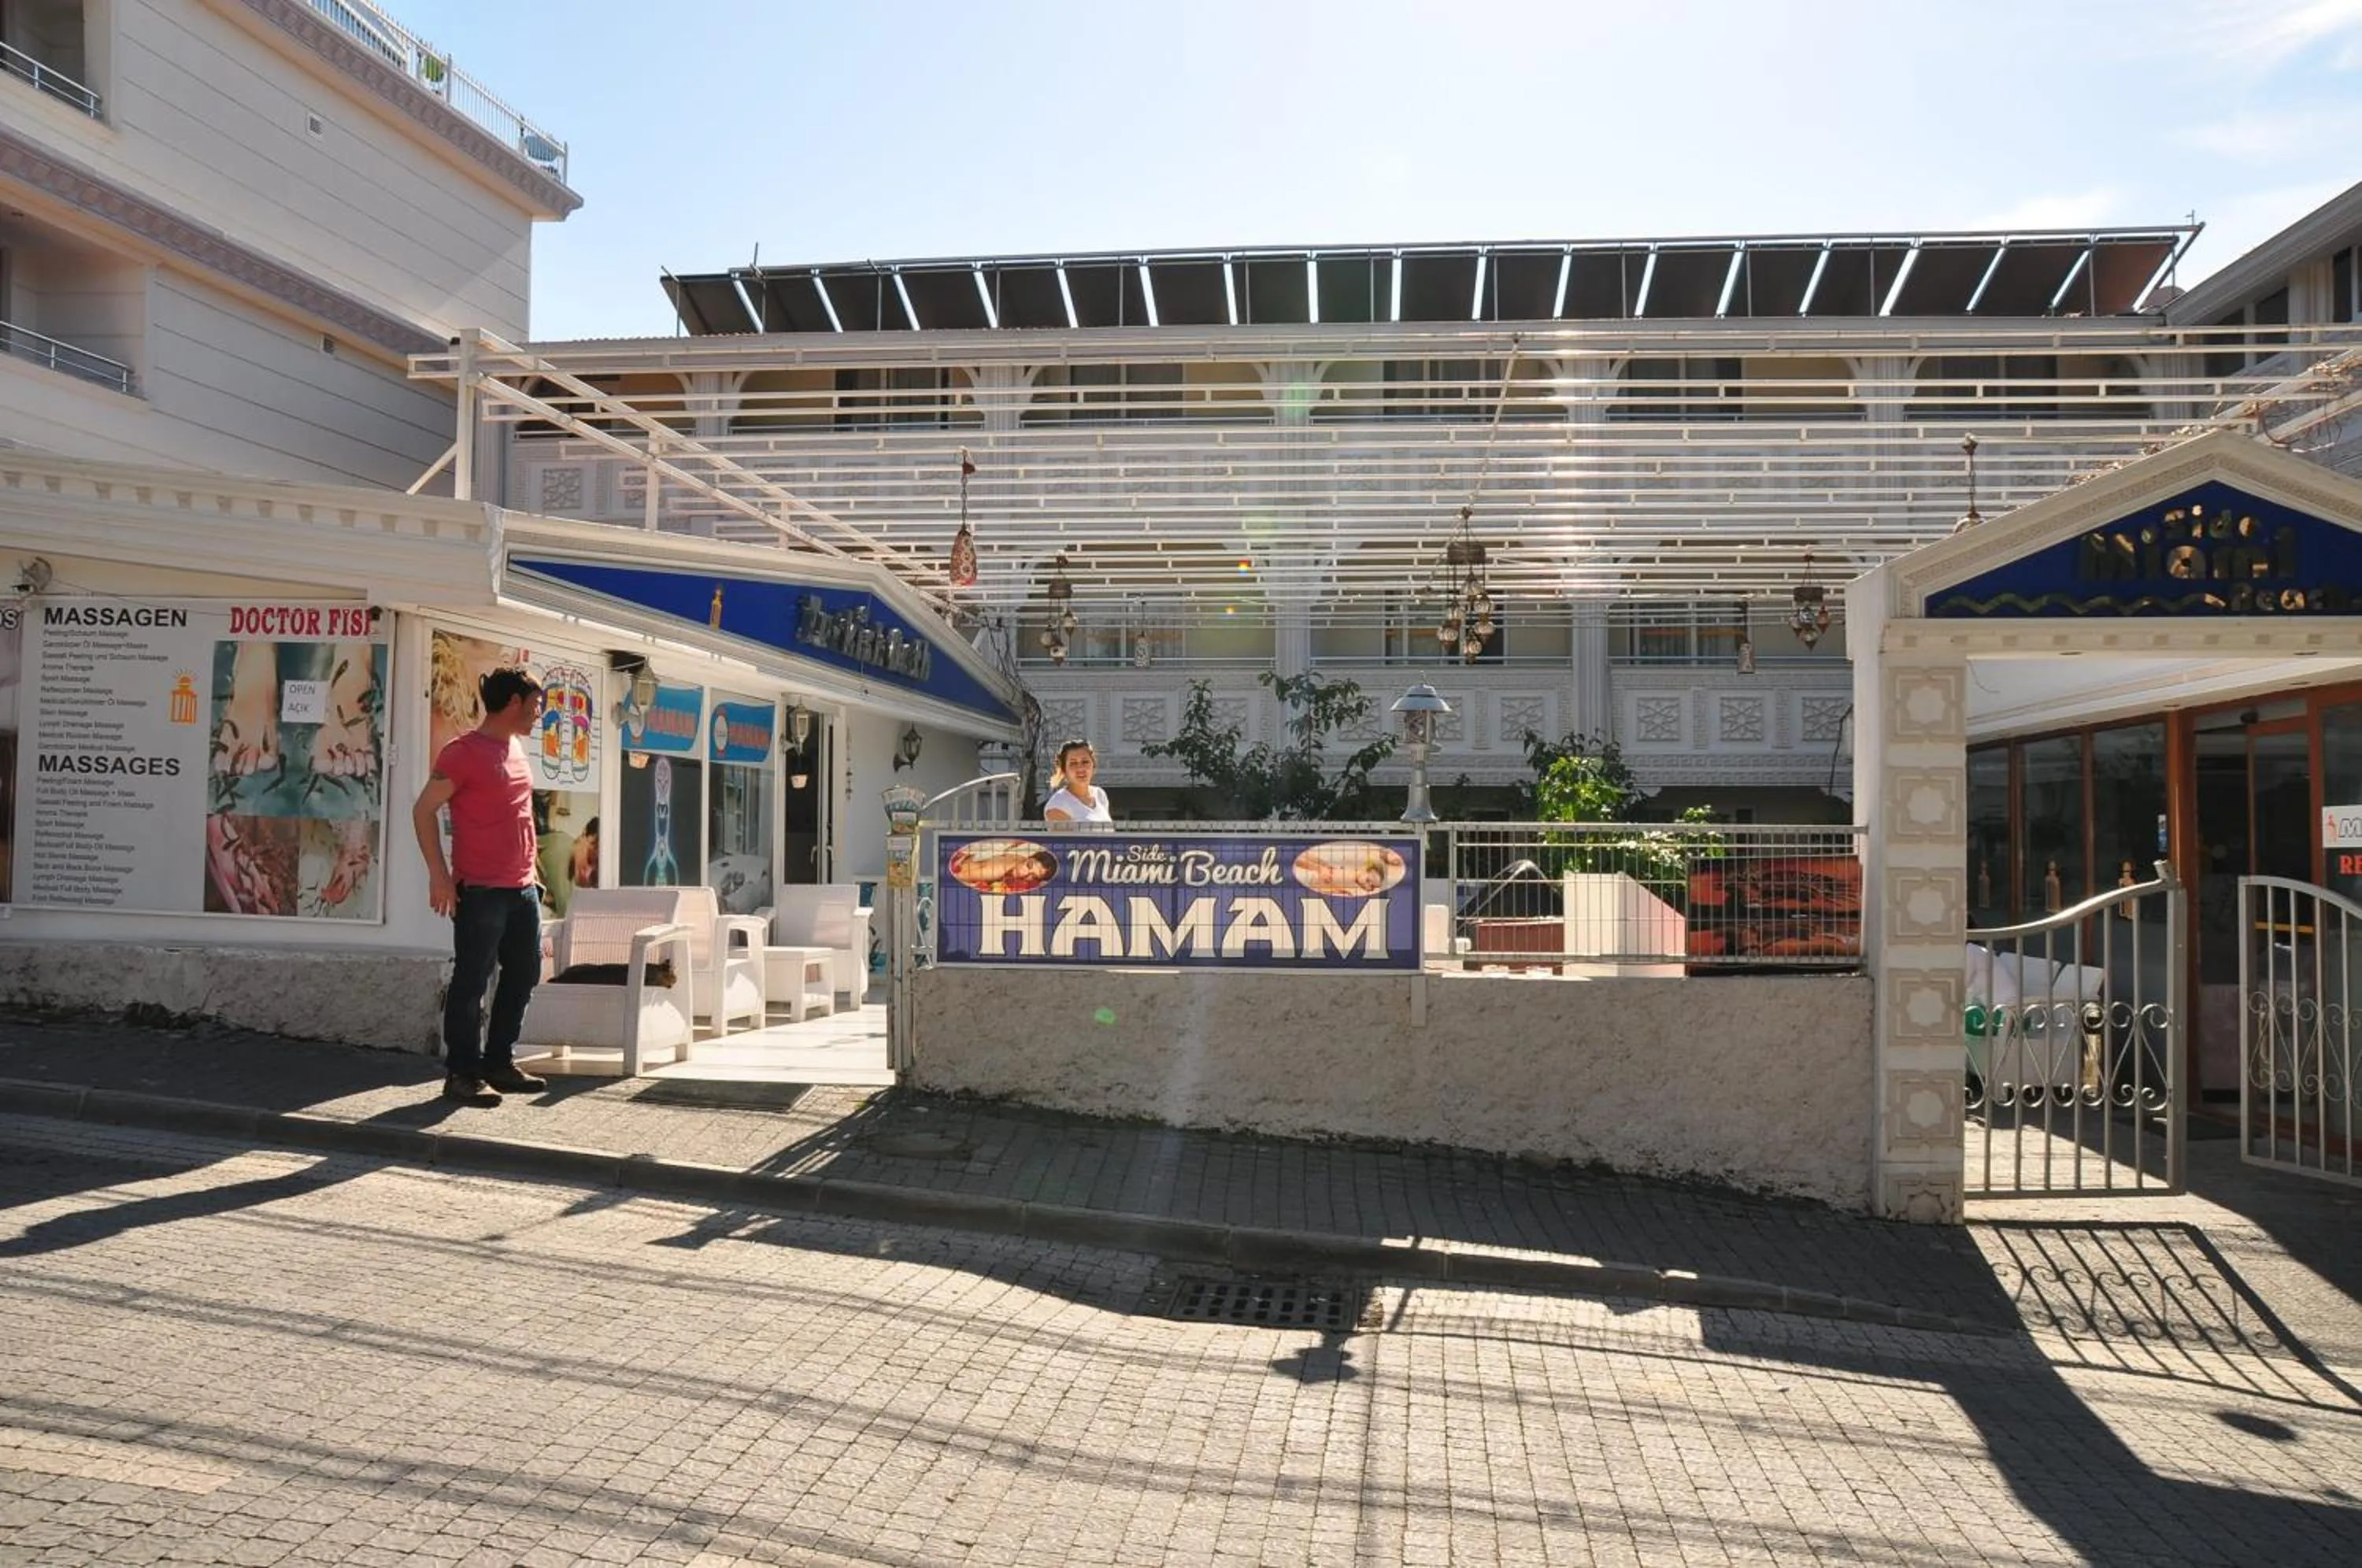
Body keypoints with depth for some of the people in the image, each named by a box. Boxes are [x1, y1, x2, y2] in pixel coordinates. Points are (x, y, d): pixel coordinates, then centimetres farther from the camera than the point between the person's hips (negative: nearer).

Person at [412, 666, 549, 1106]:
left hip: (523, 889, 9)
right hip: (480, 890, -9)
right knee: (471, 982, -3)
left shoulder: (516, 749, 15)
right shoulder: (464, 751, -10)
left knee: (523, 975, 13)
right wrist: (439, 875, -15)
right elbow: (423, 810, -11)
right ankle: (462, 1074, 5)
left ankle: (499, 1062, 24)